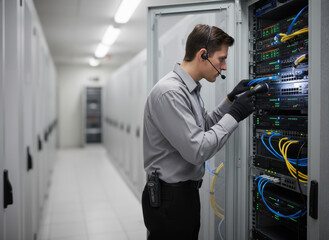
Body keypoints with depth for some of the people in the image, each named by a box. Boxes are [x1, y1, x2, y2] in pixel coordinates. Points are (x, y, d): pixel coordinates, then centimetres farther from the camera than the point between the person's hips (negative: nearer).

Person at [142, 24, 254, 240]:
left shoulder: (190, 88, 9)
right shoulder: (170, 92, -23)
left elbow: (203, 127, 17)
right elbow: (197, 151, -27)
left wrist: (230, 100, 7)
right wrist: (234, 115, -18)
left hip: (187, 191, 10)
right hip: (170, 198, -9)